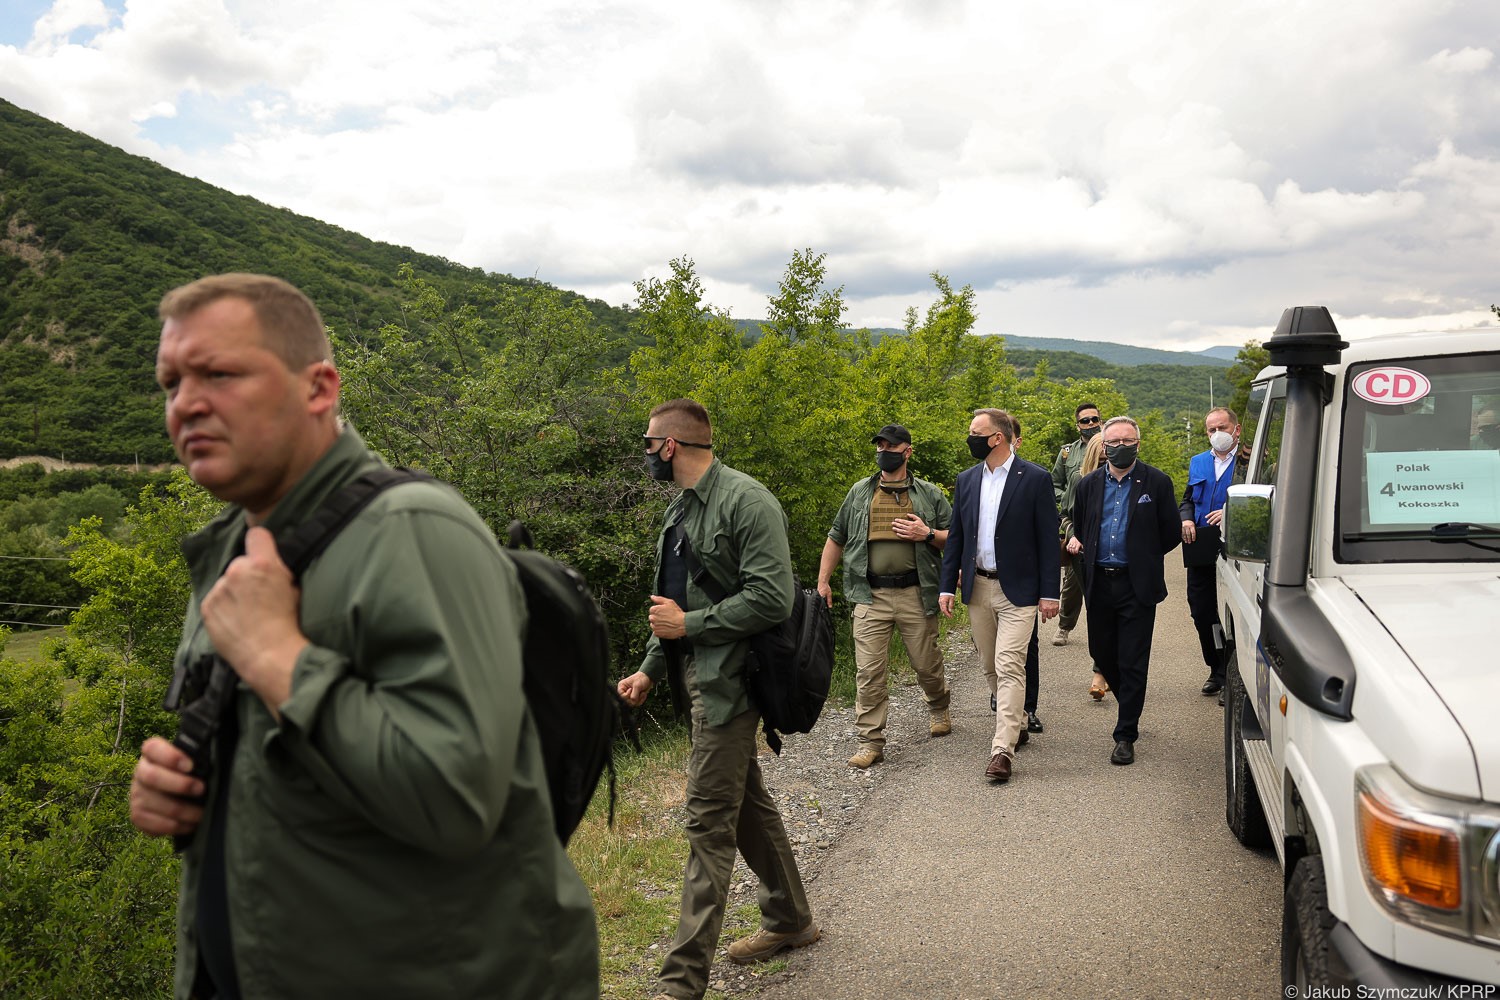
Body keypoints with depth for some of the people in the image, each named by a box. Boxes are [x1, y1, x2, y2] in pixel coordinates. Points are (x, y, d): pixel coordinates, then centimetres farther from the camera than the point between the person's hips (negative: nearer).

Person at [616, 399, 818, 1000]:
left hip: (727, 680, -10)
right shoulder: (681, 509, 14)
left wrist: (688, 624, -17)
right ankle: (789, 920, 35)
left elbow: (772, 599, -23)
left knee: (709, 821, -6)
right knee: (747, 803, 19)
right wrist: (651, 669, 13)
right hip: (703, 677, 10)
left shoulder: (745, 501, -16)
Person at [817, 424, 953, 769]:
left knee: (927, 663, 11)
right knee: (869, 671, -4)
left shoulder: (929, 494, 7)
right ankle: (871, 742, 2)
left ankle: (938, 709, 42)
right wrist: (823, 581, 12)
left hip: (915, 595, -1)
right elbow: (836, 539, 18)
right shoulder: (859, 492, 11)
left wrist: (928, 534, -10)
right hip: (871, 597, 1)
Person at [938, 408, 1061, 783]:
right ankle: (1015, 721, 36)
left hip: (1018, 590, -5)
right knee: (990, 667, 14)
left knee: (1009, 667, -11)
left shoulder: (1034, 478, -7)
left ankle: (1003, 749, -10)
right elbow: (956, 537, 11)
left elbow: (1048, 538, -7)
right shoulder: (966, 479, 7)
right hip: (977, 587, 6)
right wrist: (946, 586, 5)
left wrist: (1049, 593, -10)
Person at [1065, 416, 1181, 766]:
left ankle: (1125, 735, 8)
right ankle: (1131, 708, 38)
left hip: (1137, 586, -4)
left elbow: (1171, 534, 3)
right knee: (1102, 654, 12)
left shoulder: (1157, 483, -2)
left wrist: (1144, 558, 6)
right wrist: (1076, 542, 2)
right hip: (1098, 584, 4)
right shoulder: (1088, 484, 8)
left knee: (1133, 662, -1)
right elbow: (1077, 527, 21)